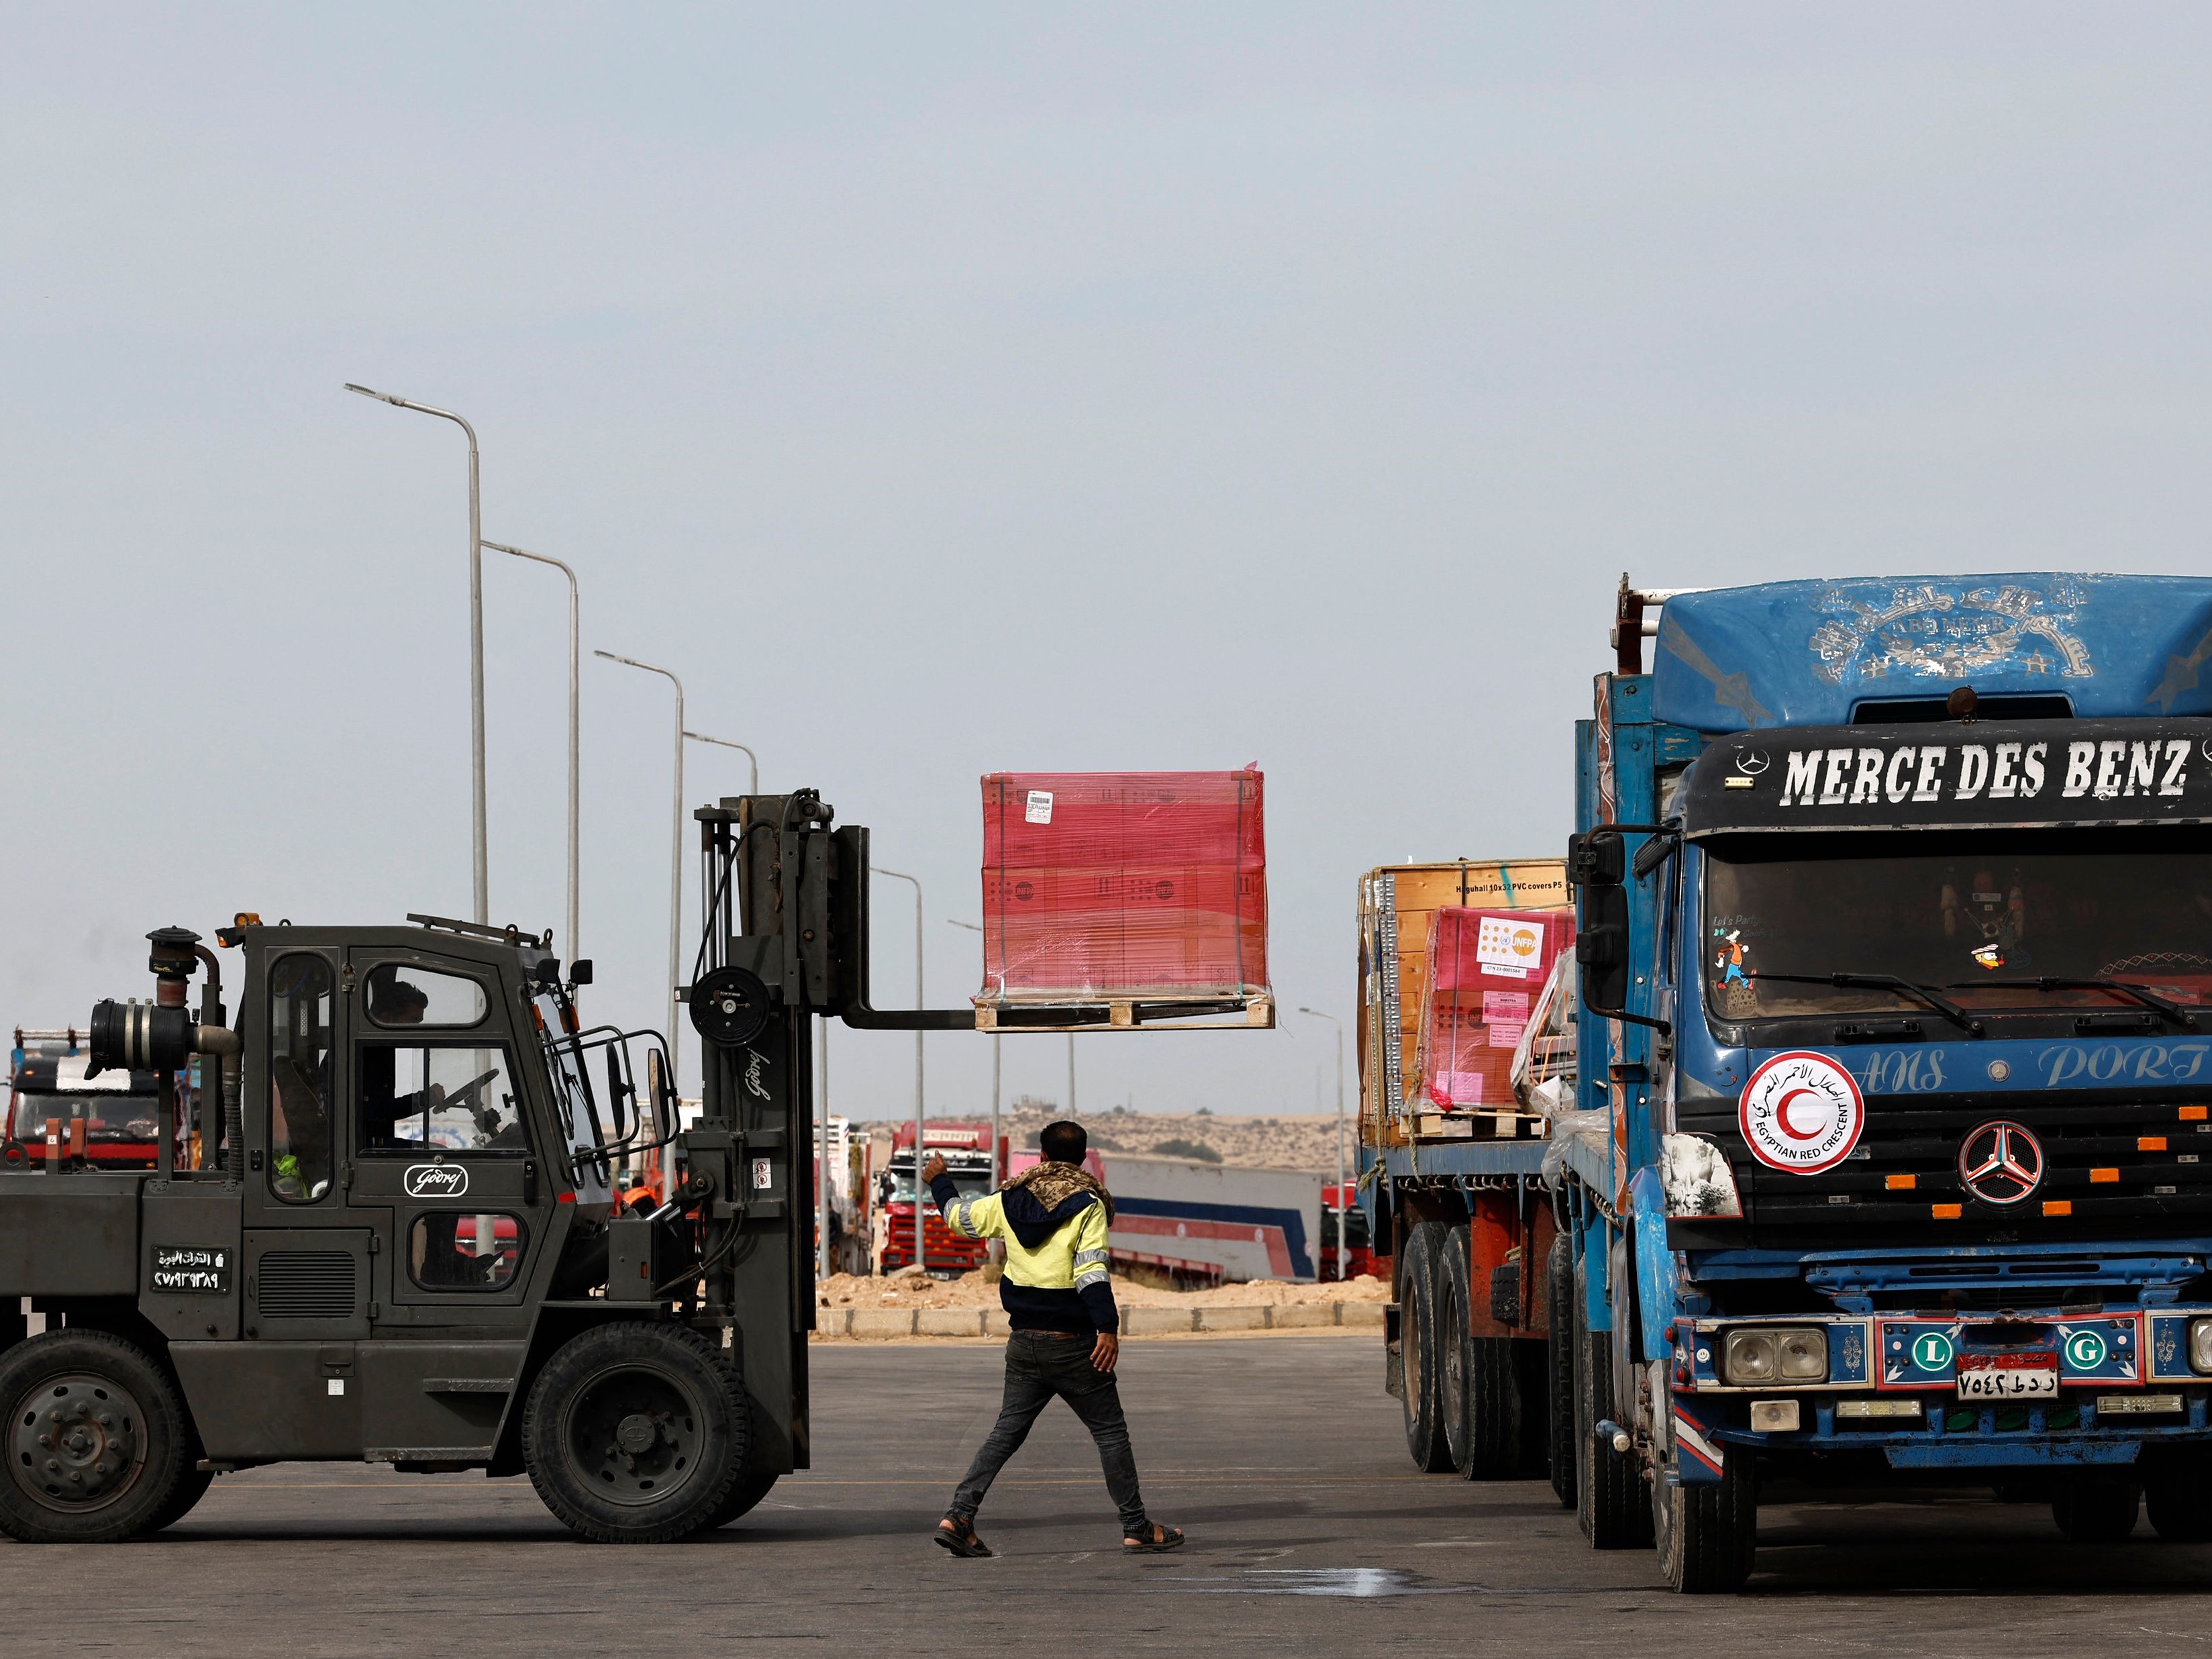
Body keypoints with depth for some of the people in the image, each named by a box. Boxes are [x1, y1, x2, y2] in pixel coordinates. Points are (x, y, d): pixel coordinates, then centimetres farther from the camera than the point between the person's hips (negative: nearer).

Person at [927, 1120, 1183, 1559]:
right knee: (1111, 1432, 5)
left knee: (1006, 1432, 11)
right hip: (1072, 1343, -5)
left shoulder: (1012, 1200, 5)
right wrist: (1107, 1328, -23)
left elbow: (959, 1217, 20)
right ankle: (1137, 1528, 8)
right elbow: (1091, 1269, -19)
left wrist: (939, 1182, 40)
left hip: (1024, 1342, 5)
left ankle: (959, 1516, -1)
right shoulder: (1087, 1205, -9)